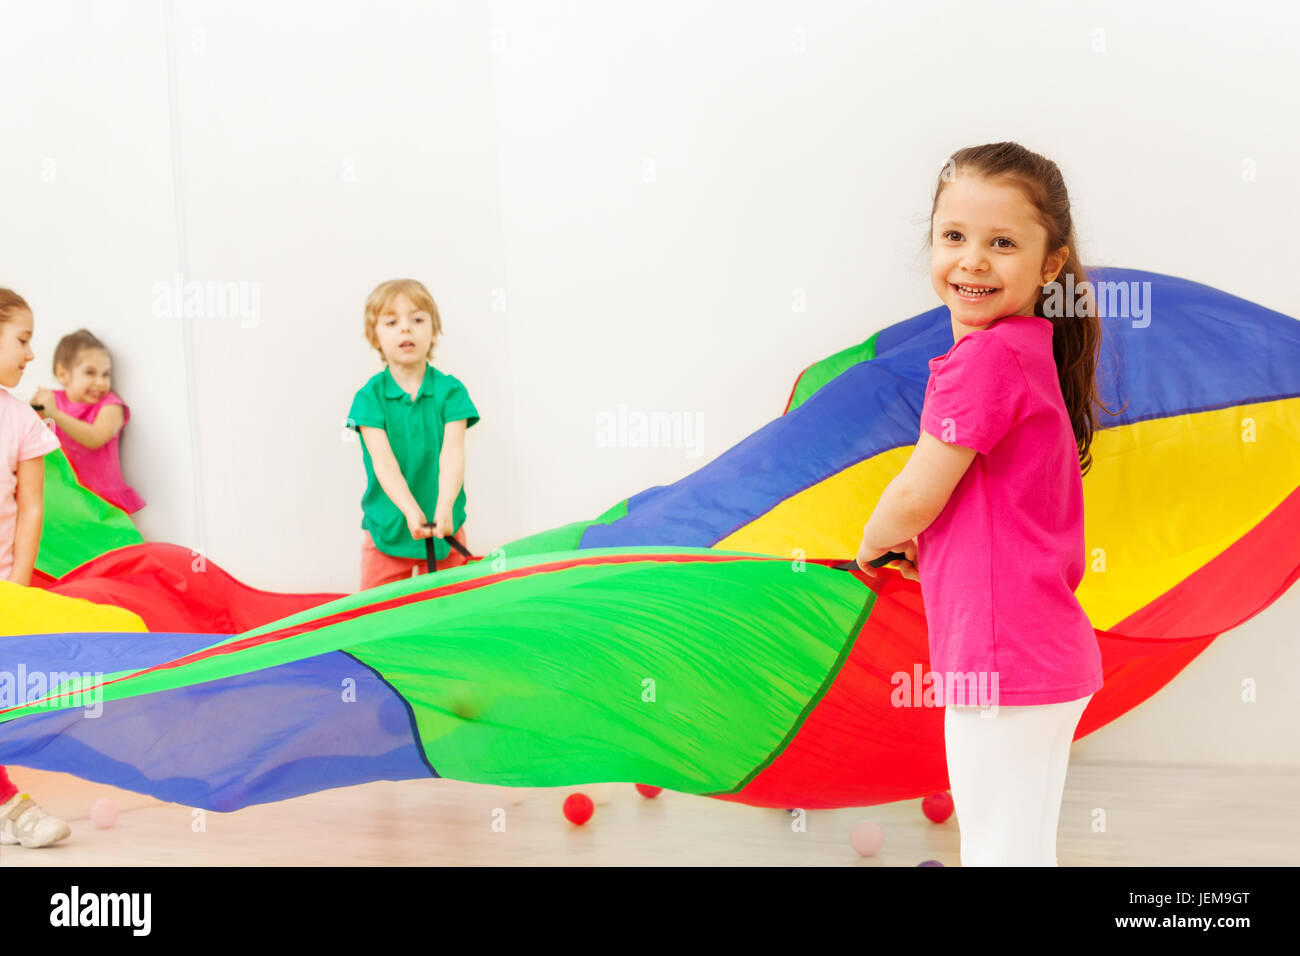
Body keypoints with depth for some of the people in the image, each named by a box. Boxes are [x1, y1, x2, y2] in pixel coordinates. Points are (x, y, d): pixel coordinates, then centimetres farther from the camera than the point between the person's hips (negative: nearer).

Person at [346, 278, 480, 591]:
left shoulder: (450, 390, -3)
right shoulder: (369, 396, -5)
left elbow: (452, 453, -15)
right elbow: (383, 460, -17)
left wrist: (444, 507, -32)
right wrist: (410, 510, -32)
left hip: (444, 522, 1)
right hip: (386, 526, -1)